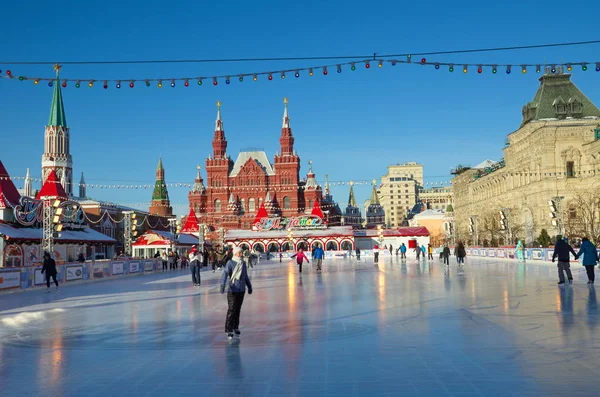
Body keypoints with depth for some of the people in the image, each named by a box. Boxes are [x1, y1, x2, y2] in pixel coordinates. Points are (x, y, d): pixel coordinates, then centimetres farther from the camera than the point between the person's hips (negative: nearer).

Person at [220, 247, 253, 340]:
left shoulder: (243, 263, 9)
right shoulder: (230, 263, -9)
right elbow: (225, 274, -21)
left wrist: (249, 286, 28)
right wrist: (222, 285, -35)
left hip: (241, 290, 5)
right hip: (232, 290, -5)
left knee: (238, 310, 12)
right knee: (231, 310, -7)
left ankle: (235, 327, 25)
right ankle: (229, 330, -3)